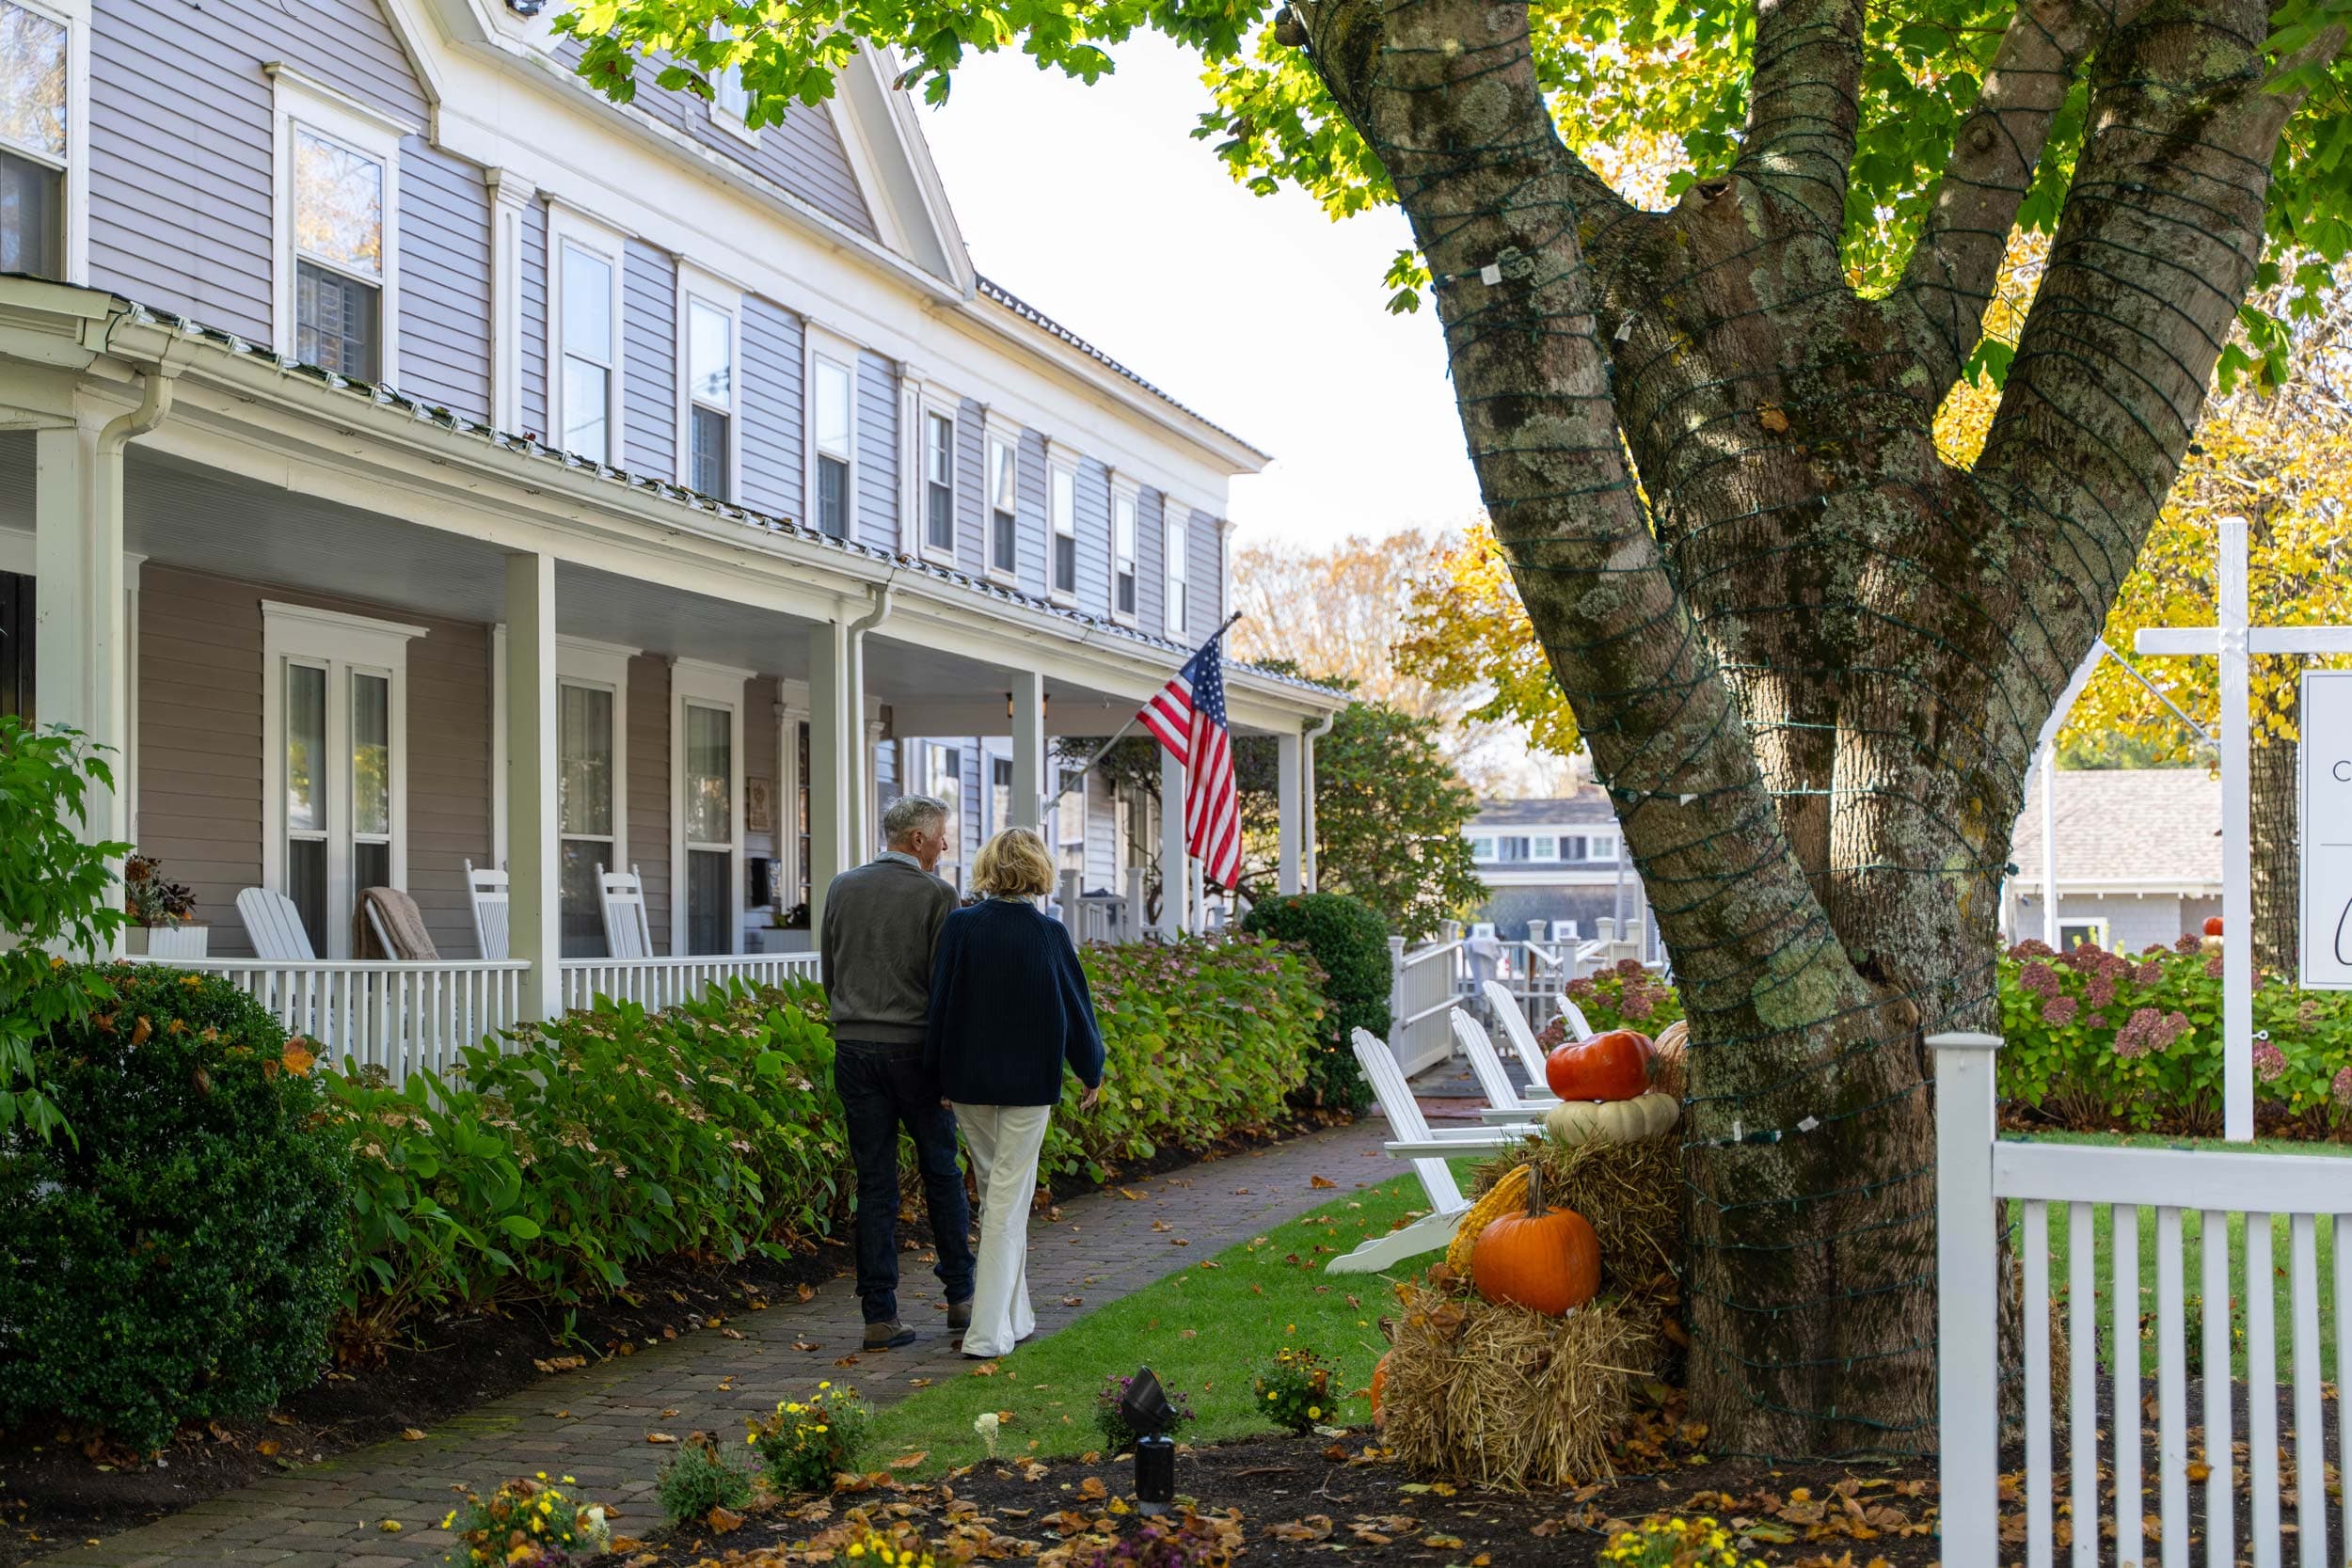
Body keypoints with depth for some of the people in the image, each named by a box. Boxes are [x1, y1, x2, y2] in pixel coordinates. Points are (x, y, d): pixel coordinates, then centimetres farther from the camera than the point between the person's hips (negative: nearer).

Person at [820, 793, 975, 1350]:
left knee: (874, 1184, 5)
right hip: (914, 1049, -3)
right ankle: (961, 1296, 20)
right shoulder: (937, 894, -8)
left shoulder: (841, 888, 7)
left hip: (853, 1049, 4)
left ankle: (880, 1316, 4)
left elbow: (828, 973, 13)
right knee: (941, 1173, 12)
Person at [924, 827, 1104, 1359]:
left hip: (968, 1079, 2)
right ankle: (989, 1330, -1)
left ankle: (1013, 1317, 26)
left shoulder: (959, 926, -8)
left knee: (995, 1191, 18)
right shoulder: (1049, 935, -11)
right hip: (1029, 1082, -2)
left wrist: (937, 1071, 9)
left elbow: (940, 1002, -3)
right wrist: (1092, 1072, 13)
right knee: (1010, 1200, 2)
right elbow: (1074, 1007, -2)